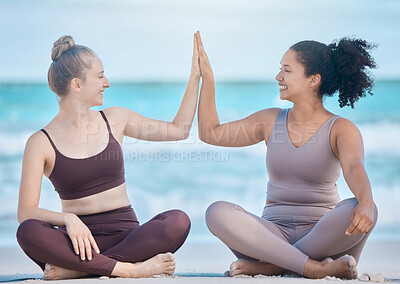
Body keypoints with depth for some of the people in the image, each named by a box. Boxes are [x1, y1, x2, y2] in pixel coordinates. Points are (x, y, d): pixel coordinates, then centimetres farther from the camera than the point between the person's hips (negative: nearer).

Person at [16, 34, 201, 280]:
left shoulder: (115, 119, 12)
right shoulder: (41, 143, 0)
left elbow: (179, 129, 22)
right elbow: (25, 213, -6)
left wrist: (195, 77, 18)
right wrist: (68, 219, -25)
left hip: (126, 235, 3)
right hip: (82, 240, -3)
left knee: (178, 221, -29)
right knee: (28, 232, -34)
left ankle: (73, 269, -29)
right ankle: (129, 268, -33)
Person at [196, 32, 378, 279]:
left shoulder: (341, 129, -1)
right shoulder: (271, 120, 12)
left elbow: (354, 167, -22)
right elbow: (211, 133, 15)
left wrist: (366, 203, -44)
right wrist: (207, 76, 11)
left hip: (321, 236, -3)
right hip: (275, 232, 3)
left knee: (359, 213, -35)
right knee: (218, 212, -26)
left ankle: (270, 265, -27)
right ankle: (314, 268, -32)